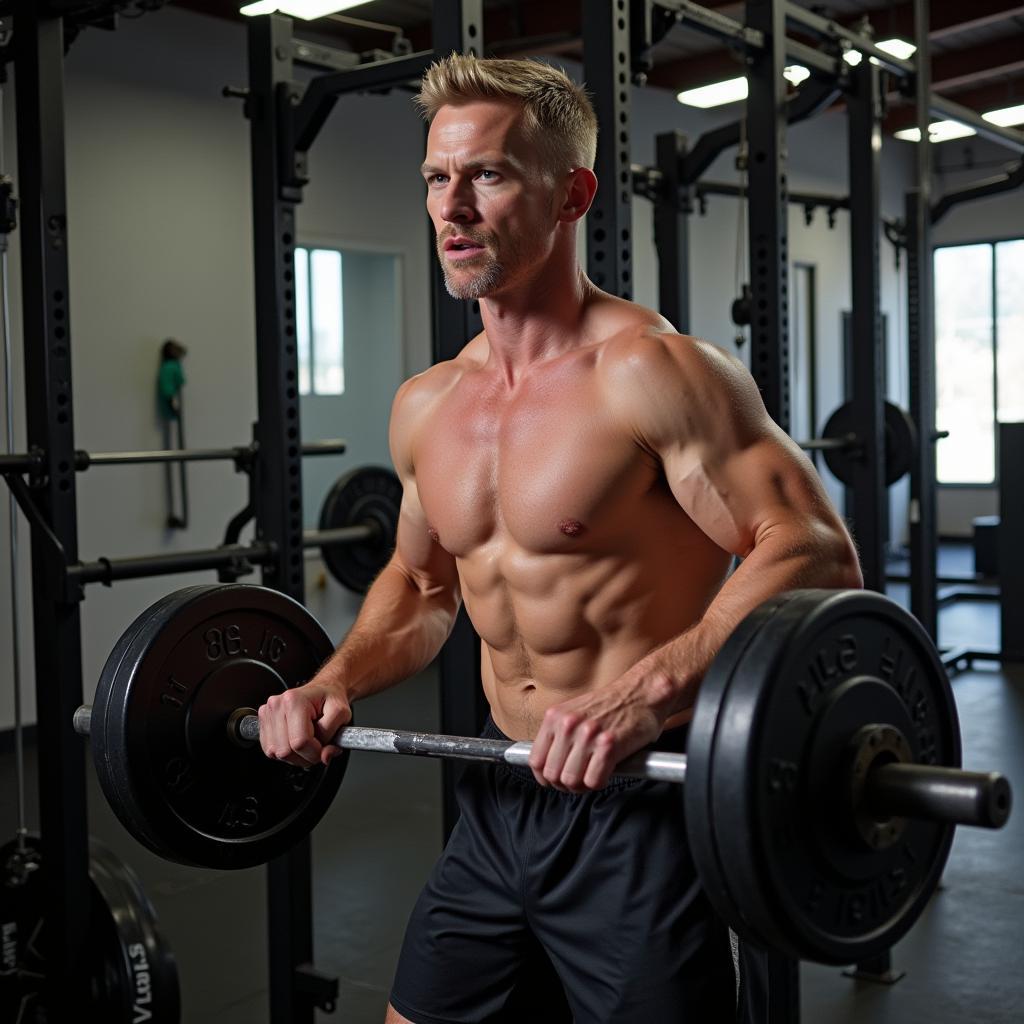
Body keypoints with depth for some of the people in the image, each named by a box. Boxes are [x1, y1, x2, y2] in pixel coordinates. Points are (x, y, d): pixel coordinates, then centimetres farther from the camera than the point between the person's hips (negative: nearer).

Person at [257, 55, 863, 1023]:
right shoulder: (425, 407, 6)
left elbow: (814, 554, -21)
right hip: (497, 803, 7)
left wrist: (644, 691, -34)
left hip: (639, 806, -7)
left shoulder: (649, 372, -16)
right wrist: (335, 681, 3)